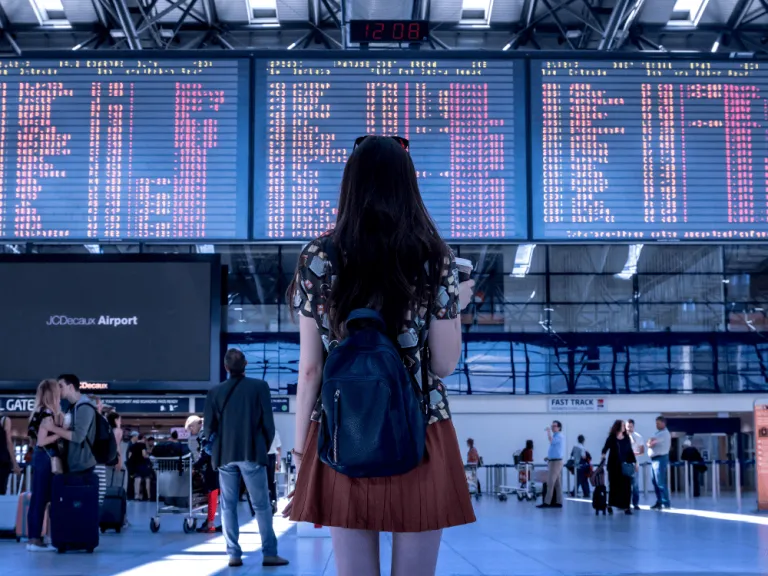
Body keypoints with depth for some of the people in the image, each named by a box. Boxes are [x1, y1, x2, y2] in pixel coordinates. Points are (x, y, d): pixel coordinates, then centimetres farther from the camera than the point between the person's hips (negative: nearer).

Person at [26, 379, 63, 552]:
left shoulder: (41, 413, 12)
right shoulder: (48, 414, -15)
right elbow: (41, 441, -19)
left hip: (42, 457, 10)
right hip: (46, 458, -10)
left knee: (38, 498, 10)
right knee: (41, 498, -6)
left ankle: (34, 538, 14)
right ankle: (35, 539, -4)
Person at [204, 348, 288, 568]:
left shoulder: (215, 392, 2)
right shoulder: (259, 386, -3)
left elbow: (209, 426, 4)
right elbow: (268, 422, -2)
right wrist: (265, 447, 11)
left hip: (225, 455, 2)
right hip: (252, 453, -2)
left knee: (228, 506, 7)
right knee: (262, 506, 3)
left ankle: (234, 555, 4)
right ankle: (270, 554, 1)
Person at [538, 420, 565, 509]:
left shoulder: (559, 436, -11)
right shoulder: (555, 436, 19)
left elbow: (551, 441, -30)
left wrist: (549, 431, -18)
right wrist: (548, 457, 19)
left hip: (556, 462, -10)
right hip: (553, 461, 10)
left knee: (550, 482, -12)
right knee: (557, 483, 7)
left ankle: (547, 502, -14)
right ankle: (558, 502, 7)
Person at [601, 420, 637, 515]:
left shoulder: (627, 438, 8)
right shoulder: (611, 438, -2)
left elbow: (630, 451, 12)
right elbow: (605, 449, -6)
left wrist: (635, 462, 9)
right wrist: (603, 457, -23)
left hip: (625, 465, 3)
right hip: (614, 465, -3)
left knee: (626, 486, -3)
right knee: (614, 485, 3)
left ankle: (626, 507, 0)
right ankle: (610, 505, 18)